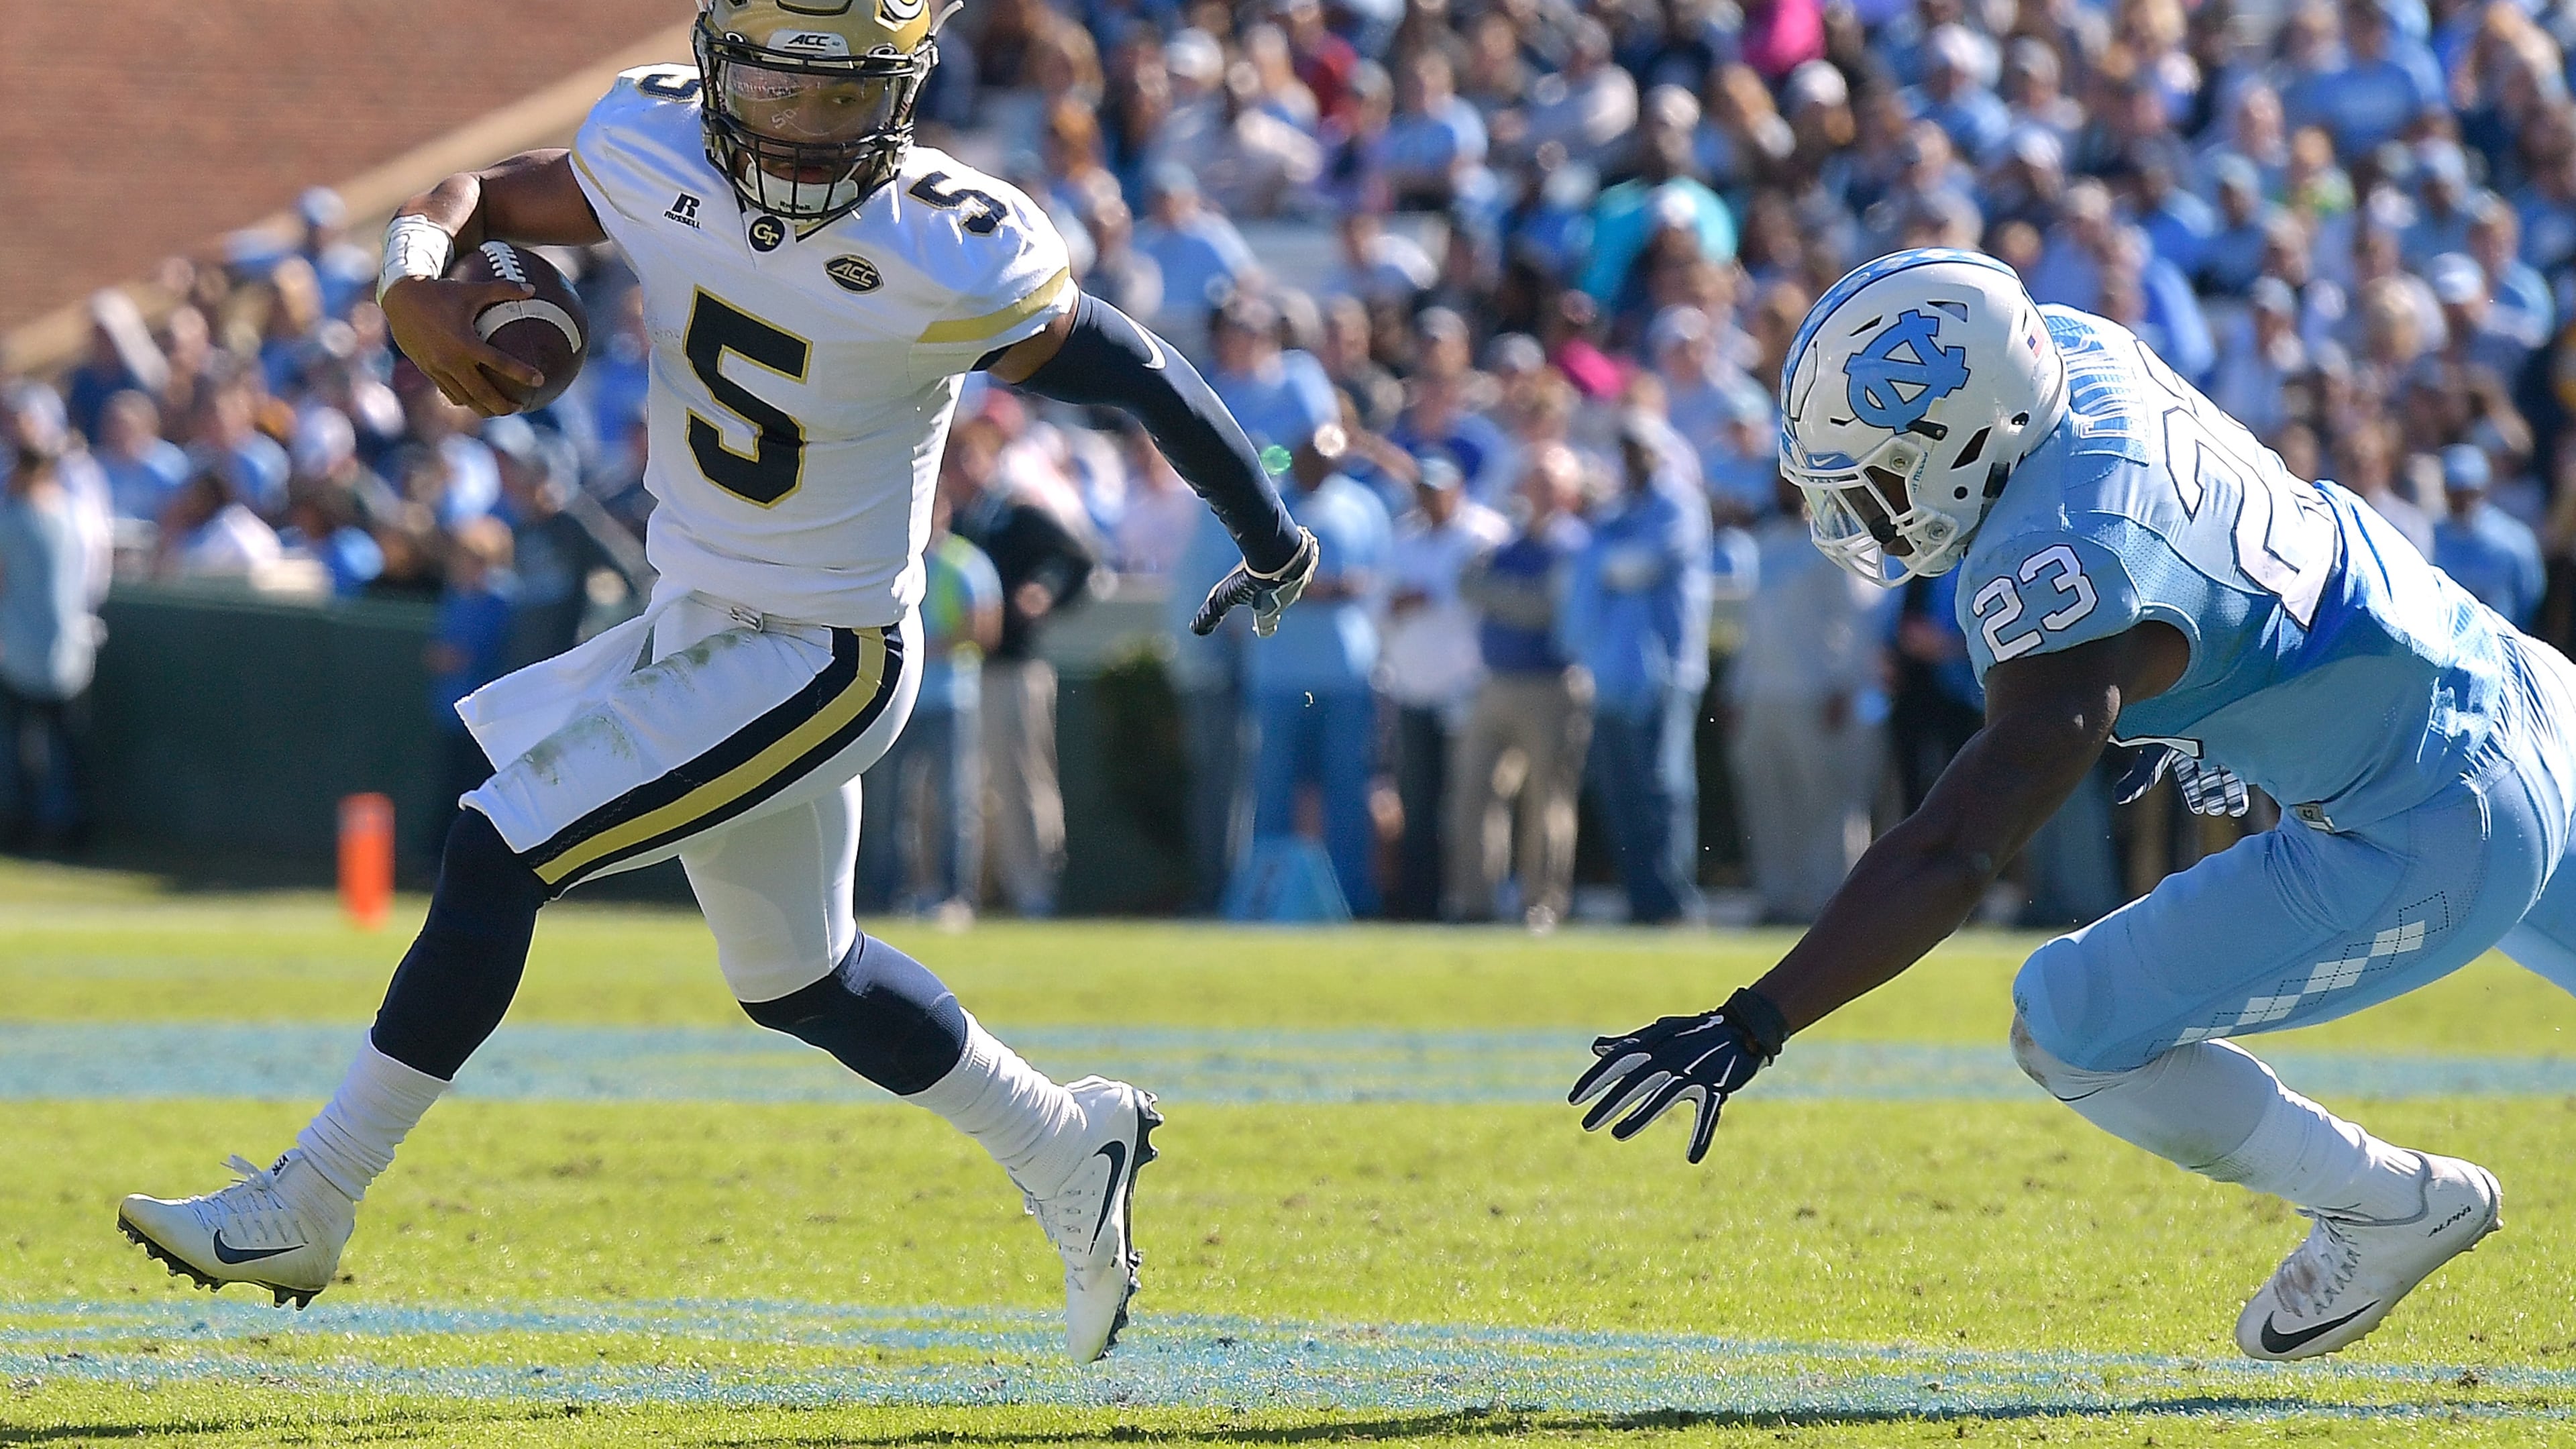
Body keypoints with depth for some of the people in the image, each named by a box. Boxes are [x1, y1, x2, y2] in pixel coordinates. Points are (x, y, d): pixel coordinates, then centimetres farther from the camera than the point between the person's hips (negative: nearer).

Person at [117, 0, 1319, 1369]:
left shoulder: (947, 256, -25)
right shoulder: (657, 154, -10)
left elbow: (1136, 376, -13)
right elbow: (474, 199, 4)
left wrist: (1271, 537, 0)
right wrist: (415, 282, -21)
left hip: (820, 662, -7)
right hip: (697, 623, 7)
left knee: (498, 853, -14)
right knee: (797, 980, 21)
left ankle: (301, 1211, -6)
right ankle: (1068, 1150, 41)